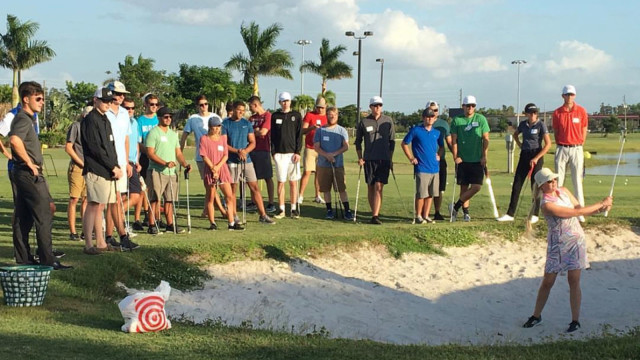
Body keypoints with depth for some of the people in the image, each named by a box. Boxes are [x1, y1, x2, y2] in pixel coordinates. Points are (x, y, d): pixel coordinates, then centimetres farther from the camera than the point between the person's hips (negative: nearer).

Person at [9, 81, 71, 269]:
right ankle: (48, 260, -8)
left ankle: (23, 259, 15)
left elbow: (15, 139, 34)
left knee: (23, 218, 11)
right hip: (30, 174, -10)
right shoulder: (24, 119, -14)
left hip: (21, 174, 10)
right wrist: (30, 163, -23)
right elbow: (15, 140, -33)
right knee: (44, 217, -8)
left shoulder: (24, 118, 17)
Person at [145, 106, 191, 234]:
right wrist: (165, 163, -21)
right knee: (154, 199, -6)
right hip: (157, 171, -7)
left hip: (171, 171, 7)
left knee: (170, 199, 10)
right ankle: (152, 225, -3)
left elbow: (178, 152, 20)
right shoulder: (153, 133, -6)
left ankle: (170, 224, 17)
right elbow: (150, 153, -13)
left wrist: (185, 164, 2)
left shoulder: (173, 134, 18)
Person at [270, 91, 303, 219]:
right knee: (281, 182, 2)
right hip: (279, 153, 1)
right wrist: (273, 152, -2)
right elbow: (273, 135, 7)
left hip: (293, 153, -1)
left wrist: (298, 152, -7)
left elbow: (299, 135, 1)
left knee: (293, 182, 1)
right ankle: (281, 209, 6)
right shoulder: (275, 116, 7)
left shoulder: (296, 115, 4)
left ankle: (294, 209, 7)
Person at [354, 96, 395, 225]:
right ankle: (374, 212, 19)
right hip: (369, 159, 1)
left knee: (378, 187, -10)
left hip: (384, 159, -1)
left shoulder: (388, 121, 4)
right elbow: (358, 141, 11)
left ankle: (375, 216, -15)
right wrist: (360, 157, 4)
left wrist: (390, 158, 5)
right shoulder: (364, 122, 3)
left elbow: (392, 141, 9)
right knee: (370, 187, 7)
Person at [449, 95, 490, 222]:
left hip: (477, 160, 0)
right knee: (464, 187, 4)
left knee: (476, 187, -9)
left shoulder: (481, 119, 2)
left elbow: (486, 139, 3)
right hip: (462, 160, 0)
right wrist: (455, 157, -7)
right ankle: (465, 211, 14)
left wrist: (484, 156, -4)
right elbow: (454, 140, 3)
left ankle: (456, 207, 2)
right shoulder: (457, 120, 2)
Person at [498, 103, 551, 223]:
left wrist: (536, 158, -18)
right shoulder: (523, 124, 6)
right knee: (516, 184, 2)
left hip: (536, 156, -5)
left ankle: (535, 215, 8)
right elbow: (515, 134, 29)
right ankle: (510, 214, 5)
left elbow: (548, 144, -14)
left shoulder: (541, 125, -9)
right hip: (524, 155, 5)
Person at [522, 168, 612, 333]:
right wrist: (601, 204, -13)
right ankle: (536, 316, 22)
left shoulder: (563, 191, 1)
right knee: (547, 281, 4)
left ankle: (575, 320, 9)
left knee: (574, 281, 2)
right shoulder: (546, 205, -21)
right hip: (557, 245, -4)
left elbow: (579, 208, 9)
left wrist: (600, 209, -9)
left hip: (576, 240, 4)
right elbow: (577, 212, -20)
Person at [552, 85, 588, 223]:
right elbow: (555, 132, 7)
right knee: (558, 180, 2)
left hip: (576, 149, -1)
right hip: (561, 149, 1)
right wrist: (560, 146, 3)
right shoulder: (557, 113, 2)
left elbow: (584, 131, 6)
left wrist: (579, 147, 4)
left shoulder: (581, 111, 0)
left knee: (577, 180, 0)